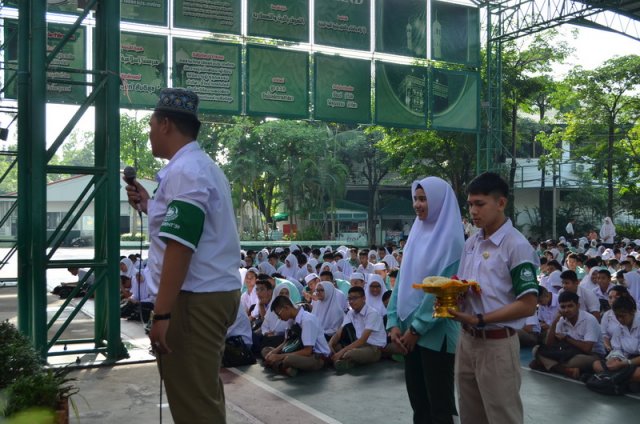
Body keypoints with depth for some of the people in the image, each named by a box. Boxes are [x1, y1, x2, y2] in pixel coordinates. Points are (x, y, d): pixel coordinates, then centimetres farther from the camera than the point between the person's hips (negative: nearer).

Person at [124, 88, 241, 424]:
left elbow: (180, 246, -24)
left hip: (196, 299, -11)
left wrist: (161, 314, -24)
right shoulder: (202, 166, 18)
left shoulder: (184, 171, -14)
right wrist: (150, 206, 28)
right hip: (216, 292, 11)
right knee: (204, 393, 19)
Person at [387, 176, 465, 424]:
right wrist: (394, 322, 0)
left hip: (435, 332, -7)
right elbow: (402, 280, 9)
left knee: (439, 403, 3)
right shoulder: (416, 234, 10)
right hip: (409, 330, 7)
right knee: (417, 399, 14)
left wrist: (417, 328, -14)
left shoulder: (450, 239, -11)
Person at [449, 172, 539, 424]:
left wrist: (479, 319, -22)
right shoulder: (471, 243, 8)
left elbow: (527, 305, -16)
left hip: (497, 344, -7)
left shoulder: (517, 247, -14)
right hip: (467, 341, 7)